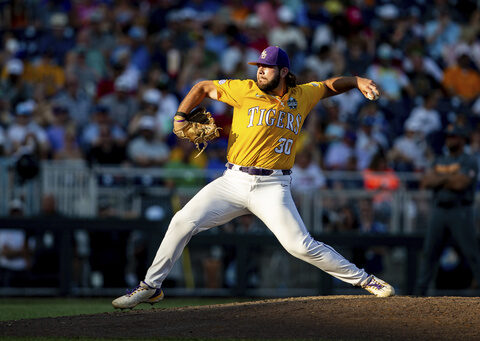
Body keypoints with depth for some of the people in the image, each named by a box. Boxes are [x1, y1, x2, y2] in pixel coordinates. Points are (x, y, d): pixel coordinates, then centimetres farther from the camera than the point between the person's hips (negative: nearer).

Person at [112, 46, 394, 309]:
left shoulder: (302, 96, 6)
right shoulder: (246, 90, 1)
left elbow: (331, 85, 24)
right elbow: (204, 87, 13)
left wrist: (358, 81, 8)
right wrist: (181, 116, 2)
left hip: (272, 187, -1)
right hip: (233, 182, 1)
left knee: (301, 246, -14)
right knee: (183, 222, -9)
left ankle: (362, 279, 3)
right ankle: (151, 287, 5)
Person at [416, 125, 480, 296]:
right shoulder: (440, 161, 18)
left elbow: (460, 183, -17)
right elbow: (426, 182, 5)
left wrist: (440, 178, -2)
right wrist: (448, 179, -9)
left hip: (460, 211, -6)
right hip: (439, 210, 6)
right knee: (429, 251, 5)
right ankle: (421, 290, 9)